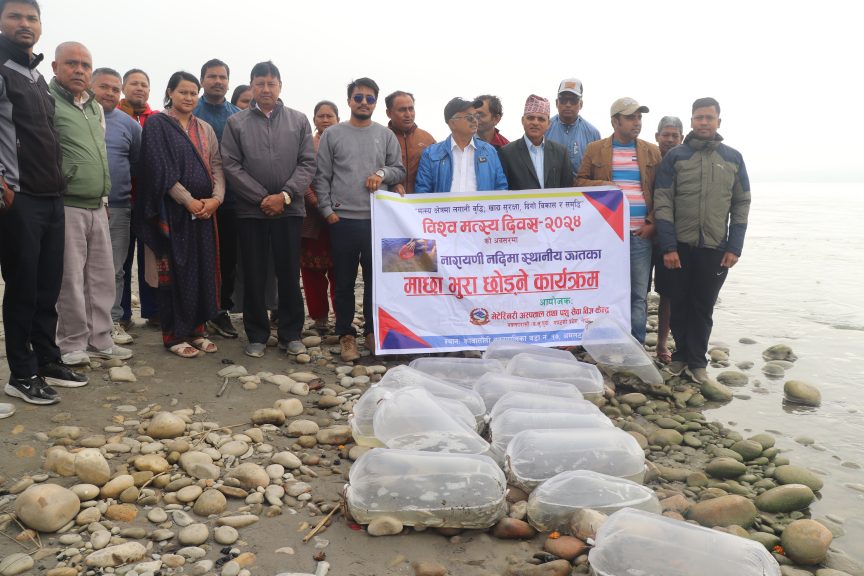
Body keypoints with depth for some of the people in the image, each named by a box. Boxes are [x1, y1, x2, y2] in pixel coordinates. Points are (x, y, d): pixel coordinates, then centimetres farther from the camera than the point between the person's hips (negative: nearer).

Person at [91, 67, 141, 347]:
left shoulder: (129, 123, 10)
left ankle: (113, 320, 16)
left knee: (114, 270, 6)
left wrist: (132, 193, 11)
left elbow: (139, 163, 16)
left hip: (118, 208, 2)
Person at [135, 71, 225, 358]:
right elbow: (160, 168, -9)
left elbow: (217, 165, 8)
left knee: (203, 268, 5)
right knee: (175, 270, -2)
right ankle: (174, 334, 7)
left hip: (204, 208, 5)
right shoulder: (157, 124, 0)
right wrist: (189, 200, -15)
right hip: (173, 209, -5)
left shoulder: (205, 129, 16)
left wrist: (216, 198, -9)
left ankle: (195, 329, 15)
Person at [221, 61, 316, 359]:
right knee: (254, 276, 5)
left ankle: (291, 334, 16)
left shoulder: (299, 120, 8)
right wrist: (262, 198, -9)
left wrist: (285, 195, -10)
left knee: (289, 274, 5)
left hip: (290, 209, 0)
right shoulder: (236, 123, 6)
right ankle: (257, 335, 16)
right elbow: (232, 166, -1)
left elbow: (307, 163, 2)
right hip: (251, 210, 0)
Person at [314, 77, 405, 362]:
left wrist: (382, 173, -8)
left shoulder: (386, 135, 10)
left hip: (378, 219, 1)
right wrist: (327, 210, -4)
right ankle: (346, 334, 14)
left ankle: (373, 331, 19)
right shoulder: (332, 134, 6)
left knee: (376, 278, 5)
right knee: (344, 280, 4)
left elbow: (399, 170, 13)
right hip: (342, 219, -1)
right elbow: (322, 177, 5)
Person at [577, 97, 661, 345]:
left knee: (639, 294, 4)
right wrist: (601, 185, -11)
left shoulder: (652, 151, 11)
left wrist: (652, 223, -1)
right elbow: (580, 182, 8)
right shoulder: (595, 149, 7)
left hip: (640, 234, 1)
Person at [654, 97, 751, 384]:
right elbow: (663, 202, -4)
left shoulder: (733, 158, 6)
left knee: (704, 307, 6)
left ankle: (697, 362, 18)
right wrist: (668, 246, -11)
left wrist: (734, 247, -2)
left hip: (716, 249, 1)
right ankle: (680, 355, 24)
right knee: (680, 305, 8)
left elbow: (742, 204, 7)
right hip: (681, 246, -1)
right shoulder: (675, 156, 0)